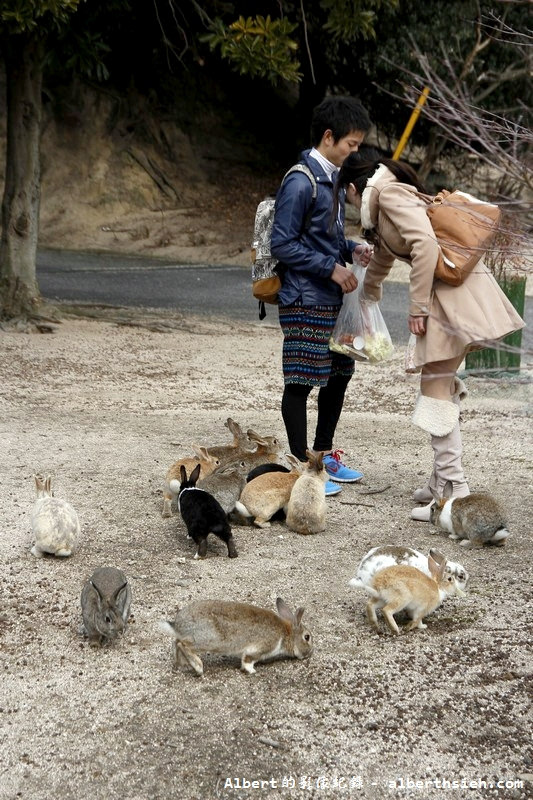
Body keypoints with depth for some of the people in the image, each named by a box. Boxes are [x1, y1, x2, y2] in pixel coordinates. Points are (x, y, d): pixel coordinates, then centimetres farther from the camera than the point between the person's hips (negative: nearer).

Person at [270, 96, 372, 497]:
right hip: (306, 301, -10)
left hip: (331, 299, 10)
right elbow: (283, 244, -18)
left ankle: (324, 455, 30)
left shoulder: (331, 178, 14)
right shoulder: (301, 183, -16)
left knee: (339, 374, 16)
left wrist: (352, 249, 5)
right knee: (301, 382, -1)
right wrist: (332, 266, -18)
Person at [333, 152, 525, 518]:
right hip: (449, 292, 10)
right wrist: (369, 293, 62)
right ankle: (442, 478, 21)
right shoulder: (382, 208, 25)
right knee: (440, 385, 15)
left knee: (436, 389, -8)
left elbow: (425, 242, -21)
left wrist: (418, 306, -17)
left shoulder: (388, 192, -5)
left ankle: (455, 489, -8)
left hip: (453, 292, -10)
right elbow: (384, 252, 45)